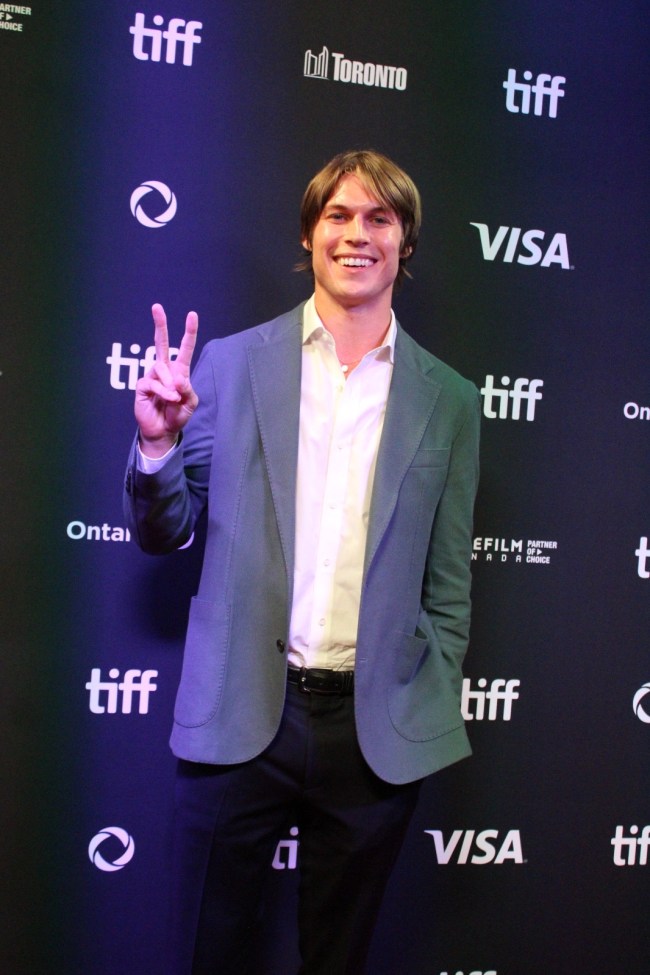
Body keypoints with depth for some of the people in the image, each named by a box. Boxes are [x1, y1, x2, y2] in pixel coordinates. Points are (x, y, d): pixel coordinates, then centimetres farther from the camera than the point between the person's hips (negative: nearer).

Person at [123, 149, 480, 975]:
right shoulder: (229, 365, 1)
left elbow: (447, 579, 7)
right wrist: (156, 443, -15)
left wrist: (434, 711, 5)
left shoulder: (448, 401, 3)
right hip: (239, 718, 0)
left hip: (378, 731, 1)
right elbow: (163, 533, 3)